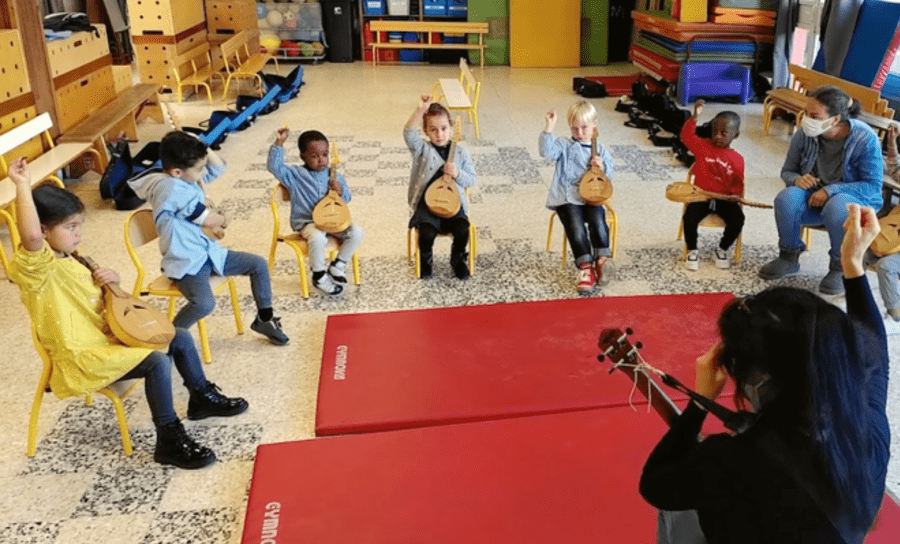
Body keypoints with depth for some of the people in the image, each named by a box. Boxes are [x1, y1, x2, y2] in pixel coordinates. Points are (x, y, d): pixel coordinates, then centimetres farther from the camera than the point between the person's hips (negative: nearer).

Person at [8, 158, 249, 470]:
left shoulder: (67, 261, 10)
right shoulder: (31, 267, -20)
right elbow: (31, 237, -44)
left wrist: (109, 282, 0)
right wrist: (23, 187, -39)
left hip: (106, 337, 10)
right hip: (81, 357, -10)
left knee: (180, 337, 11)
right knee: (158, 362, -28)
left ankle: (202, 398, 30)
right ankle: (169, 440, -15)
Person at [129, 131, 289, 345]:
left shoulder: (185, 177, 3)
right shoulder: (171, 187, -24)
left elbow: (219, 167, 14)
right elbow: (208, 220, -19)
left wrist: (201, 147, -2)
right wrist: (224, 220, 0)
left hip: (208, 252, 9)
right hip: (186, 263, -9)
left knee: (258, 264, 4)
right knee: (204, 304, -32)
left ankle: (264, 319, 19)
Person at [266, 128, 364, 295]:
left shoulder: (335, 176, 8)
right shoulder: (295, 175, -1)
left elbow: (347, 199, 13)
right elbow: (275, 167, -15)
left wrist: (340, 192, -10)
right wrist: (279, 144, -22)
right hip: (307, 222, -4)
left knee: (356, 232, -18)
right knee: (318, 238, -36)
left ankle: (337, 266, 4)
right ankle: (319, 276, -10)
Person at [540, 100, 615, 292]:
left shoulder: (600, 149, 18)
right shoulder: (564, 145, 9)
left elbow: (610, 175, 18)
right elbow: (547, 151, -11)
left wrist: (602, 167, -4)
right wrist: (549, 129, -19)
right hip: (567, 198, -2)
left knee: (598, 222, -26)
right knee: (575, 227, -23)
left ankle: (602, 260, -22)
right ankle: (585, 268, -25)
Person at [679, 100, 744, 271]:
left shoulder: (738, 159, 3)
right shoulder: (703, 145, 3)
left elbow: (738, 183, 7)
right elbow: (686, 136, -5)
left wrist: (736, 195, -14)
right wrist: (694, 117, -14)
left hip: (724, 199, 1)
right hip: (701, 196, -1)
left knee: (738, 219, -24)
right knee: (689, 217, -29)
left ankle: (722, 249, 5)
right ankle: (692, 250, -1)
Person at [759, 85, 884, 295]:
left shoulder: (865, 139, -19)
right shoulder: (804, 135, -11)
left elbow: (872, 186, -16)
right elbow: (787, 171, 4)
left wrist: (831, 190, -28)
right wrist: (797, 179, -21)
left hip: (857, 200, -3)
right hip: (814, 196, 3)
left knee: (837, 207, -39)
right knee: (787, 198, -29)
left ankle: (840, 268, -15)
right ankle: (789, 257, -6)